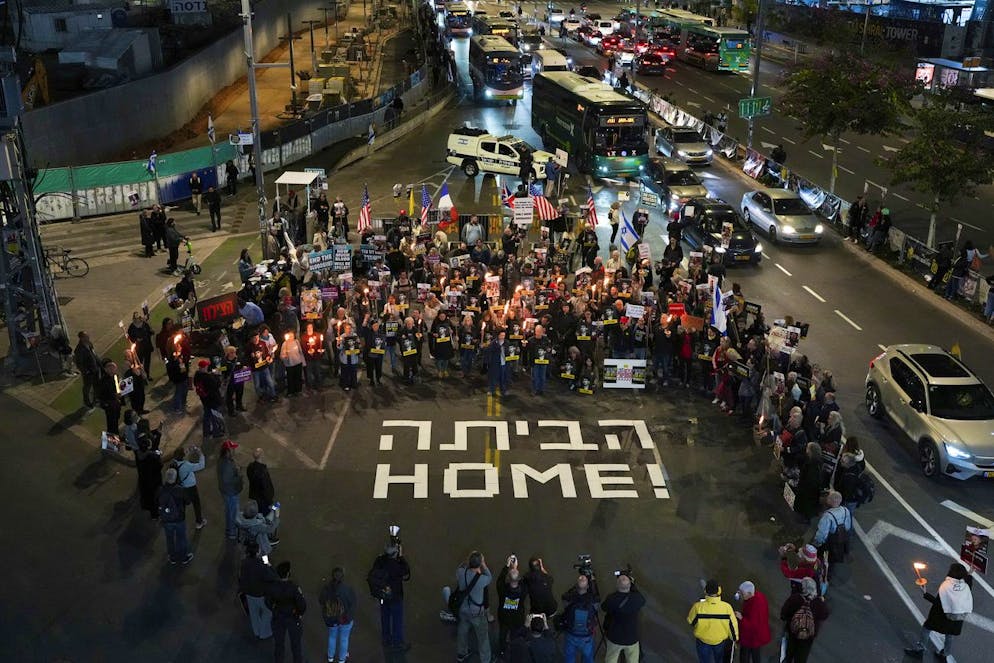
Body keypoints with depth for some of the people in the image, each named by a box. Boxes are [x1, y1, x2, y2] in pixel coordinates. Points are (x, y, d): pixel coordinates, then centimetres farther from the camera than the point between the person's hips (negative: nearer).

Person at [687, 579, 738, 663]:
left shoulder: (698, 607, -30)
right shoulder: (726, 607, -27)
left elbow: (690, 621, -11)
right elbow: (733, 625, -12)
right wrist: (734, 638, 7)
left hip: (703, 641, -1)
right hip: (721, 640, 1)